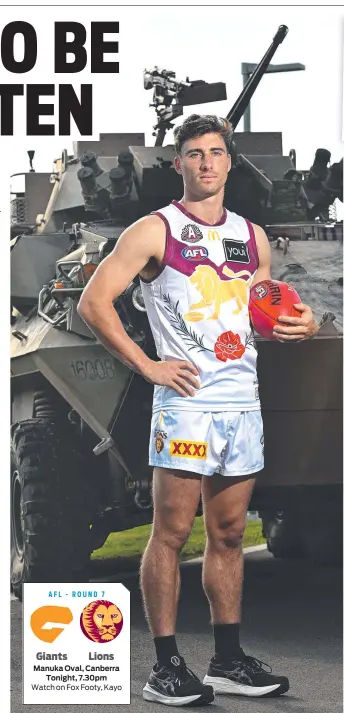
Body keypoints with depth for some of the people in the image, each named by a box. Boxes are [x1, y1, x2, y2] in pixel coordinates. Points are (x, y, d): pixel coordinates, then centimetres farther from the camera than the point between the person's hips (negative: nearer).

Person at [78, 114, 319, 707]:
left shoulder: (251, 236, 15)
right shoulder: (155, 231, -2)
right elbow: (93, 302, -8)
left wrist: (301, 326, 4)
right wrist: (147, 366, -11)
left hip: (243, 402, 6)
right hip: (186, 402, -6)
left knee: (228, 534, 10)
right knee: (171, 532, -4)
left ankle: (229, 659, 17)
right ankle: (165, 667, 1)